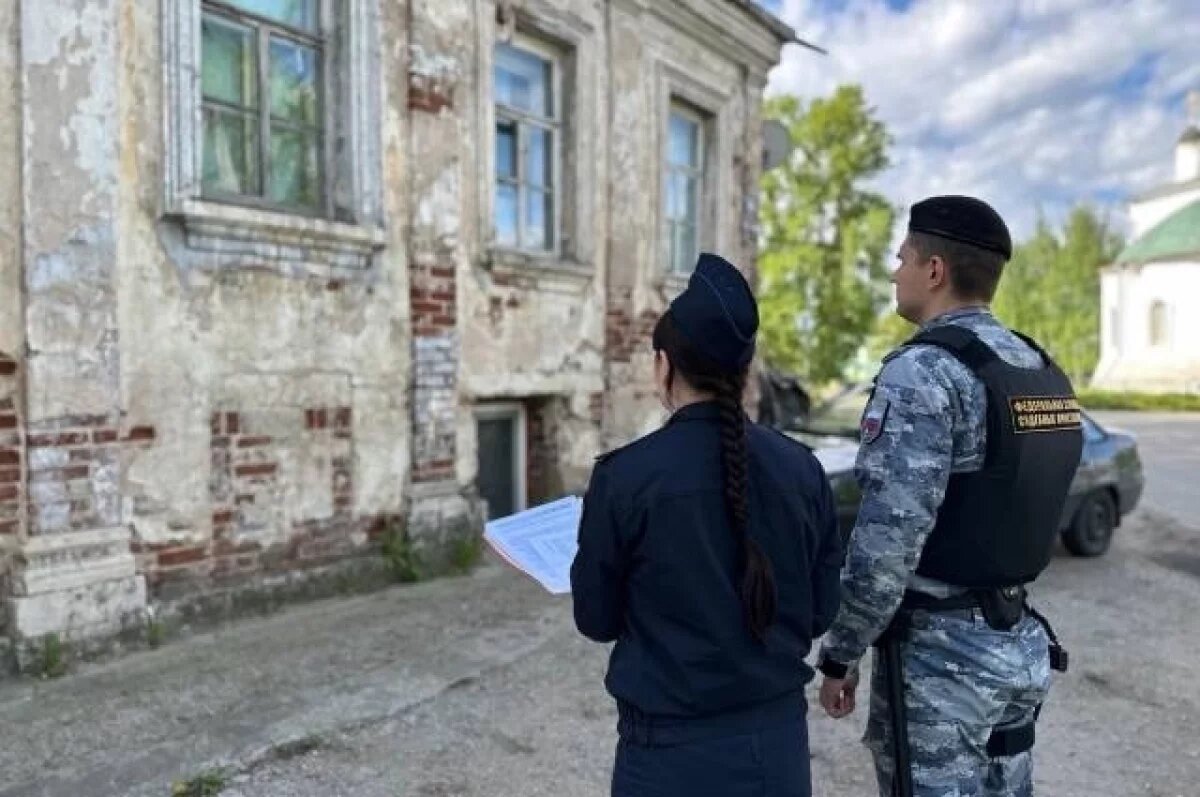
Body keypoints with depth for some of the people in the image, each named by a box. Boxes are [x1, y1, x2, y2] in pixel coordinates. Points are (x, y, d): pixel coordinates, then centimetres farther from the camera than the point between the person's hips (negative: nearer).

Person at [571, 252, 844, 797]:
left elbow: (597, 620, -6)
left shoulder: (625, 475, -18)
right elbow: (821, 610, 3)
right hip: (779, 736, 4)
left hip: (673, 748, -4)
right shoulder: (801, 468, -6)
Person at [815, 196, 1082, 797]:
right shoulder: (1042, 371, 7)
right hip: (1020, 641, 9)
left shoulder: (923, 370, -20)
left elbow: (887, 539, -25)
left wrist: (838, 655, -14)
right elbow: (1020, 513, 13)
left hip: (939, 650, -8)